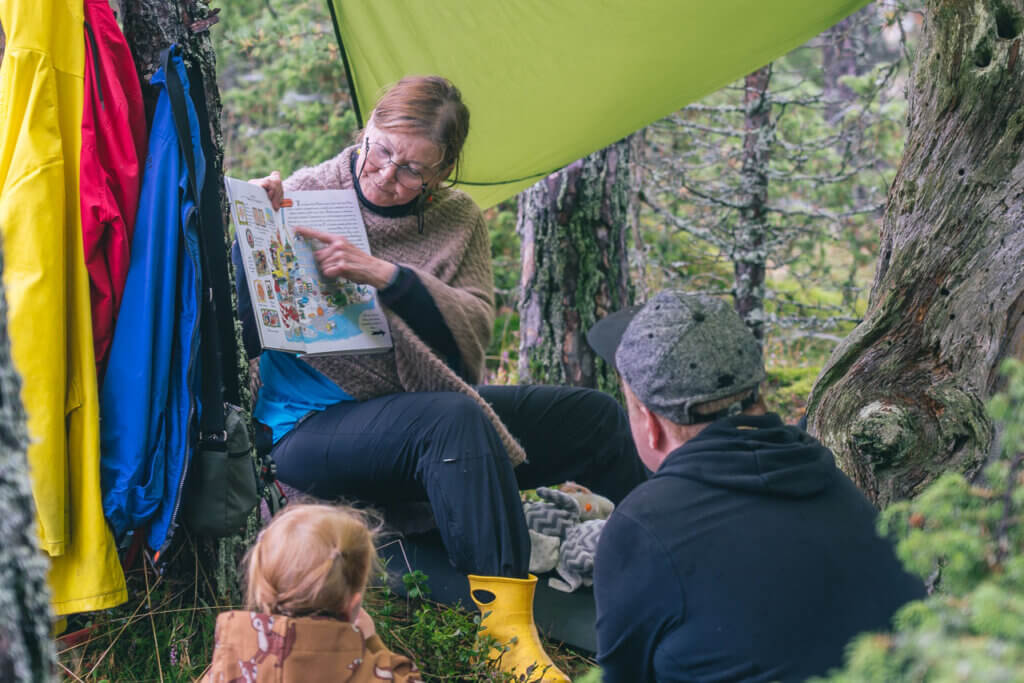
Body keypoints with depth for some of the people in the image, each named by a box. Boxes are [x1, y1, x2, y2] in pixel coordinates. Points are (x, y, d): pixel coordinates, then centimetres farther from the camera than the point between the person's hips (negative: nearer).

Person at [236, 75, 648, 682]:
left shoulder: (457, 220, 4)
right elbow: (242, 341, -13)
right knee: (455, 419, -35)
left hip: (421, 405, 6)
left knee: (593, 417, 2)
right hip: (313, 427, -6)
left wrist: (389, 277, -25)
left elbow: (471, 334, -11)